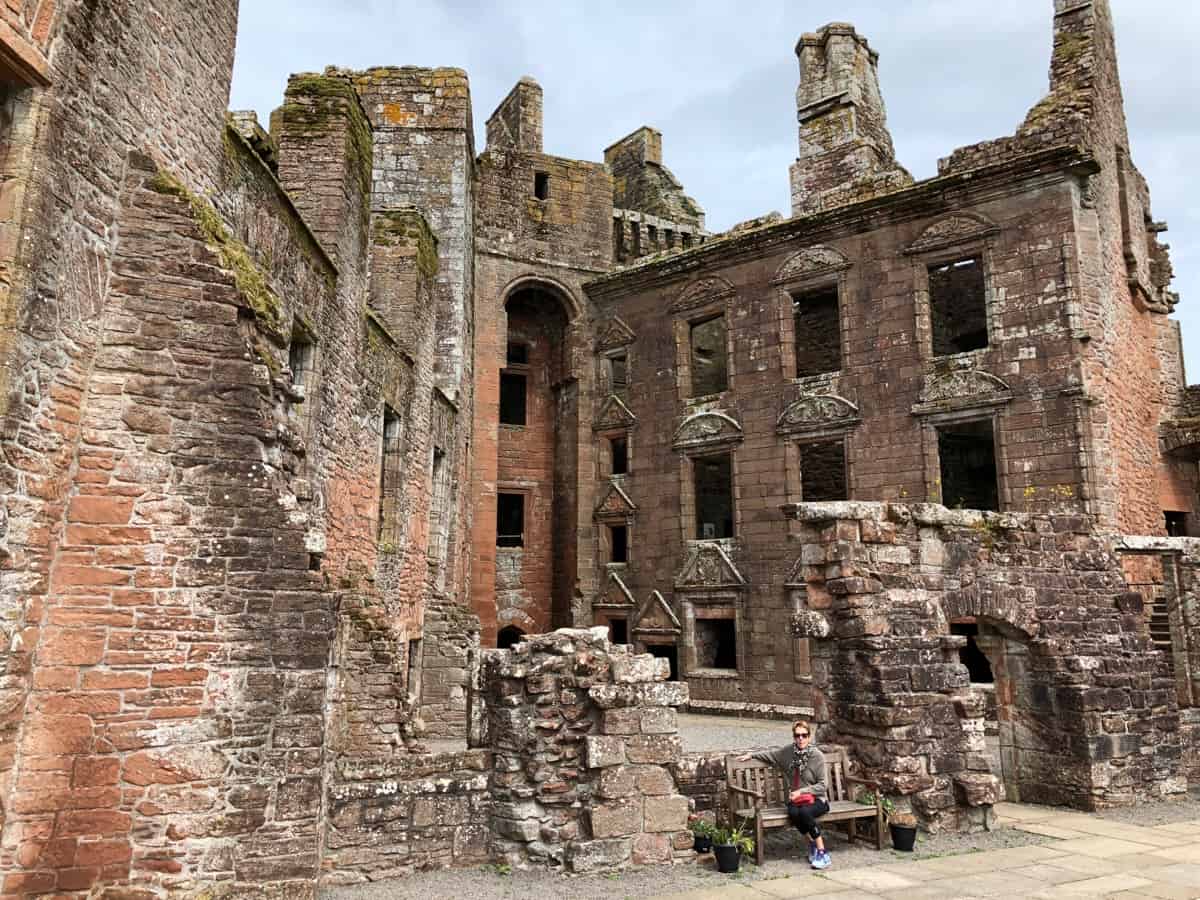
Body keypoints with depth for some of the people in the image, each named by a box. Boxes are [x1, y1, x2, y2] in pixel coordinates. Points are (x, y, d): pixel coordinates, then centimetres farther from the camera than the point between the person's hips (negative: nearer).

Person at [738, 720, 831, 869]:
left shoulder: (818, 756, -11)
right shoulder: (788, 752, 1)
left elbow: (821, 786, -9)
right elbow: (771, 754, 21)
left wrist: (801, 791, -18)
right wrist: (751, 755, 19)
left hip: (816, 799, -3)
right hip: (796, 799, 3)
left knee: (805, 811, -35)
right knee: (794, 813, -31)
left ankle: (822, 852, -22)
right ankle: (812, 843, -8)